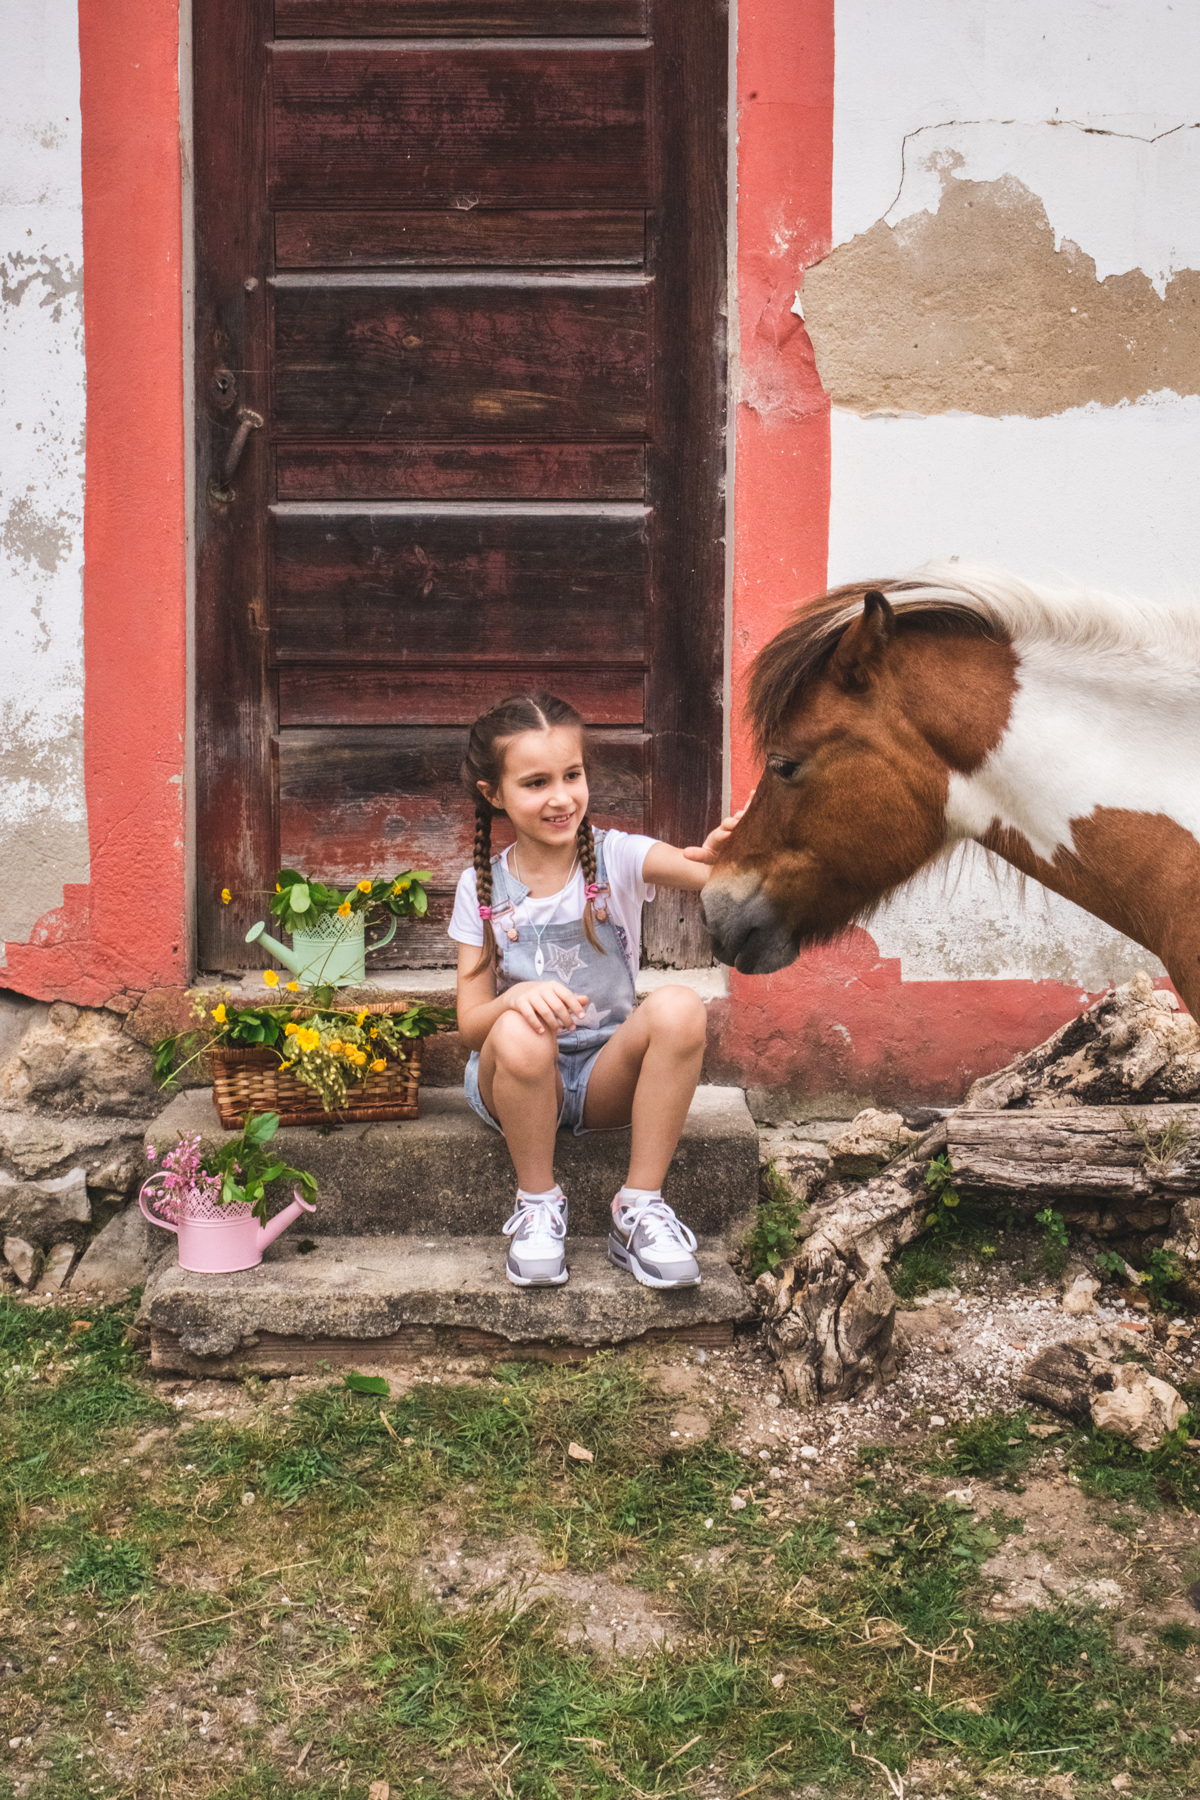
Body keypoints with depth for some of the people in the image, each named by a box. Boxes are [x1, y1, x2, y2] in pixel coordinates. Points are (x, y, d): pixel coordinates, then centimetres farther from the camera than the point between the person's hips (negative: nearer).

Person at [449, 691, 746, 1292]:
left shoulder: (615, 858, -6)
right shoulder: (482, 888, -2)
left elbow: (701, 872, -28)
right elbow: (470, 1026, -6)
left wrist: (722, 857, -54)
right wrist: (516, 998, -29)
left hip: (606, 1074, 0)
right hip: (518, 1083, 0)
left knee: (679, 1007, -29)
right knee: (520, 1034, -35)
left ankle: (640, 1206, -17)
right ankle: (537, 1205, -10)